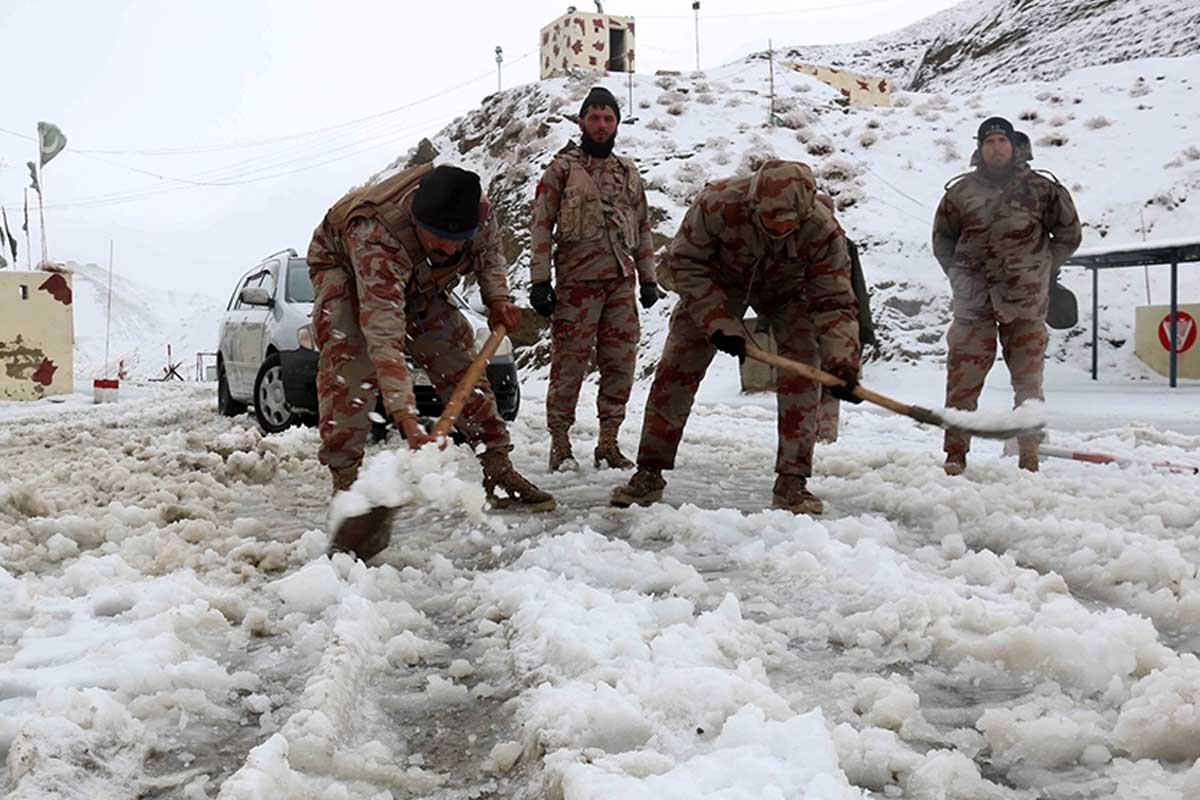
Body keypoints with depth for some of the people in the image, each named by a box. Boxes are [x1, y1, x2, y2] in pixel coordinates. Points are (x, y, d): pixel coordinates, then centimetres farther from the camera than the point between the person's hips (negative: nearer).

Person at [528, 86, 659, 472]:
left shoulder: (628, 172, 17)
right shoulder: (562, 168, 3)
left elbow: (643, 228, 22)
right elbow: (541, 225, -2)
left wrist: (648, 279, 17)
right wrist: (540, 281, -9)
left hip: (622, 282, 5)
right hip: (577, 281, -5)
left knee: (620, 364, 5)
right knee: (569, 364, -4)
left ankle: (608, 443, 15)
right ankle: (560, 442, 6)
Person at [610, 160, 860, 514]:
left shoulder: (824, 231, -33)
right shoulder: (718, 203, -38)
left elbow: (834, 302, -25)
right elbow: (686, 262, -23)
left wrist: (842, 361, -38)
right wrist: (718, 322, -30)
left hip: (785, 289, 1)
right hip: (717, 282, 0)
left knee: (803, 373, -15)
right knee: (676, 368, -6)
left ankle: (791, 483, -6)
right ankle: (649, 474, 4)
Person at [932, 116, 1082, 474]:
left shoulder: (1042, 189, 3)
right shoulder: (961, 191, 5)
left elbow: (1069, 235, 13)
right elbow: (942, 239, 18)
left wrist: (1040, 272, 7)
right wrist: (960, 278, 8)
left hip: (1025, 302, 0)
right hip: (974, 302, 0)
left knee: (1028, 381, 5)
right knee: (963, 379, -2)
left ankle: (1029, 457, 14)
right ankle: (955, 454, 8)